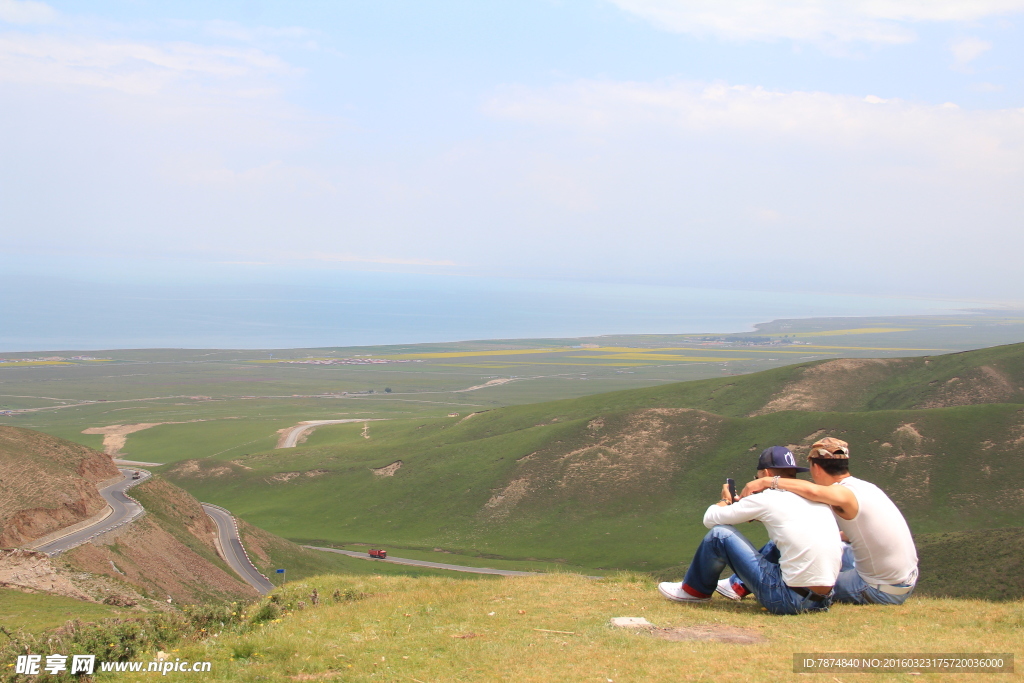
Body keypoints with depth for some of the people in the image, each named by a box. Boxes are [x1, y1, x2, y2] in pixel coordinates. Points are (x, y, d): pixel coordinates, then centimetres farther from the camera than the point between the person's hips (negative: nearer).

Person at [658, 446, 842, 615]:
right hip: (824, 600, 7)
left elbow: (710, 519, 2)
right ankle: (739, 586, 46)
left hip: (790, 600, -7)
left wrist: (725, 500, 23)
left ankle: (694, 590, 24)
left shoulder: (767, 499, -7)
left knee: (720, 533, 2)